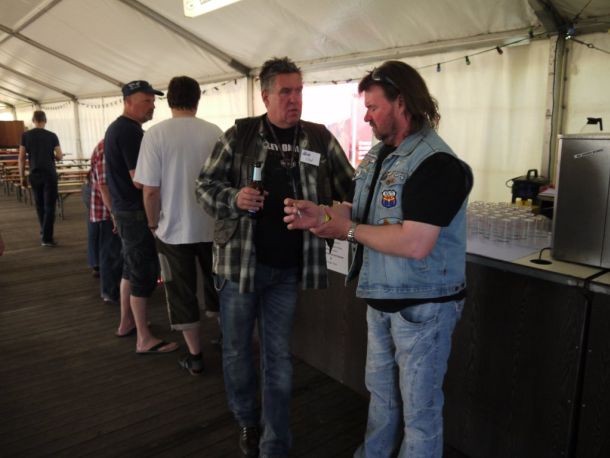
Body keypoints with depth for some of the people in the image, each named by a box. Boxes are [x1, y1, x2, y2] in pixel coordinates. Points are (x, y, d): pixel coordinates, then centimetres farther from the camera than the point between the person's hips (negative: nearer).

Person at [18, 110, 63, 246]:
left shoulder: (25, 135, 1)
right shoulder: (52, 136, -4)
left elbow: (21, 158, 1)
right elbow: (59, 157, -3)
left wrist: (22, 176, 9)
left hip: (34, 175, 3)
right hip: (49, 174, -3)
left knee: (40, 206, 16)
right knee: (49, 206, -1)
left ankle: (44, 234, 26)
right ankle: (47, 238, -6)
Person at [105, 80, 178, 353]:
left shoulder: (116, 128, 14)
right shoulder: (131, 131, -19)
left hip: (123, 208, 10)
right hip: (136, 211, -10)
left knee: (132, 267, 19)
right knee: (144, 272, -4)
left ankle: (126, 323, 31)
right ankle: (144, 340, 4)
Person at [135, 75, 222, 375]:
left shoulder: (156, 134, -11)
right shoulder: (214, 132, -5)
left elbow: (150, 191, -12)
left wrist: (154, 225, 4)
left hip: (174, 229, -2)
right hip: (212, 227, 3)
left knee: (182, 294, 11)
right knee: (217, 287, 19)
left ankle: (194, 356, 20)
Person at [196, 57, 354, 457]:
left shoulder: (319, 138, 1)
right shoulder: (239, 134, -3)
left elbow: (351, 192, 6)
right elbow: (206, 184, 1)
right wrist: (234, 198, -18)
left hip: (288, 267, 0)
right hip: (240, 259, 0)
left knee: (279, 359, 10)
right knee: (237, 350, 15)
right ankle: (248, 422, 41)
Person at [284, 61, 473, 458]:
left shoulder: (436, 163, -23)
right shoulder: (377, 155, 6)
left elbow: (414, 244, -31)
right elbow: (359, 210, 12)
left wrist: (349, 230, -20)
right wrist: (321, 215, -8)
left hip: (423, 305, -9)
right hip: (381, 298, 9)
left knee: (418, 405, 11)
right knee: (380, 390, 25)